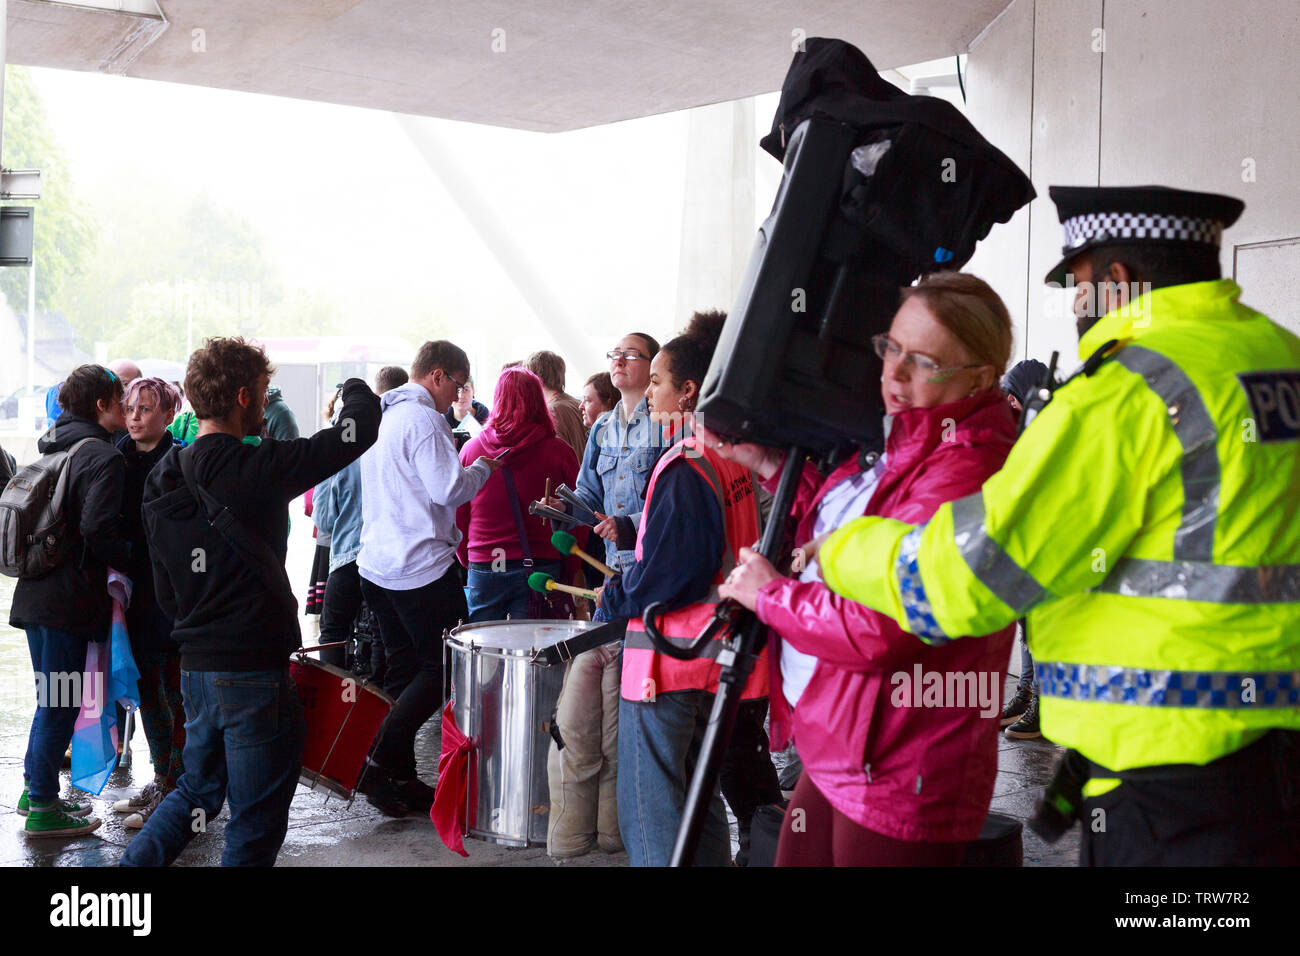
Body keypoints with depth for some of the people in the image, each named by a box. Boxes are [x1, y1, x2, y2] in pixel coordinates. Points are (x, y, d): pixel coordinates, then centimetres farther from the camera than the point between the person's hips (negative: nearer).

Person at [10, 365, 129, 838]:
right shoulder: (105, 457, -13)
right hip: (69, 597, -9)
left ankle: (36, 791, 29)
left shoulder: (50, 446, 13)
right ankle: (43, 808, 7)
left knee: (52, 699, 20)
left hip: (36, 589, 9)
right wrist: (129, 559, -7)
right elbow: (97, 528, -22)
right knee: (60, 702, 0)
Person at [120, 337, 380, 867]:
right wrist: (356, 389, 5)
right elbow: (360, 430, -17)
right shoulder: (252, 469, -18)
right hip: (254, 672, -7)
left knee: (198, 789, 26)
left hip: (194, 665, 8)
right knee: (255, 825, 7)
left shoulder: (162, 479, 6)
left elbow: (166, 590, 13)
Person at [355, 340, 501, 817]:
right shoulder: (422, 419, -14)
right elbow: (449, 488, -20)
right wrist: (485, 467, -3)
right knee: (444, 666, 1)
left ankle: (400, 777, 15)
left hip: (377, 563, 9)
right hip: (422, 566, -9)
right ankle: (378, 762, -5)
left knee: (404, 668, 13)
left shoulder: (381, 416, 16)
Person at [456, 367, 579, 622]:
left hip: (483, 569, 1)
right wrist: (568, 570, 12)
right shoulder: (559, 452, -2)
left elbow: (457, 517, 9)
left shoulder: (471, 449, 3)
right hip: (540, 569, -1)